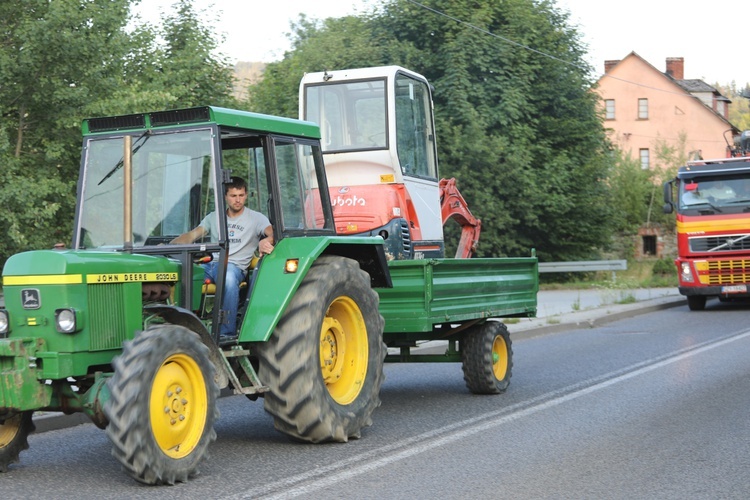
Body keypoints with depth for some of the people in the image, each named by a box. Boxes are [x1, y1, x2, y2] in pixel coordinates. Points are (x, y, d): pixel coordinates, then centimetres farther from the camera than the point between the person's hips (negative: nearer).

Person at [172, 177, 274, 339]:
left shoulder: (256, 218, 10)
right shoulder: (213, 218, 22)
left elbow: (272, 233, -8)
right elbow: (192, 235, 12)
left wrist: (266, 241, -34)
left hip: (235, 266, -4)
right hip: (210, 264, 4)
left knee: (228, 275, -42)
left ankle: (227, 332, -38)